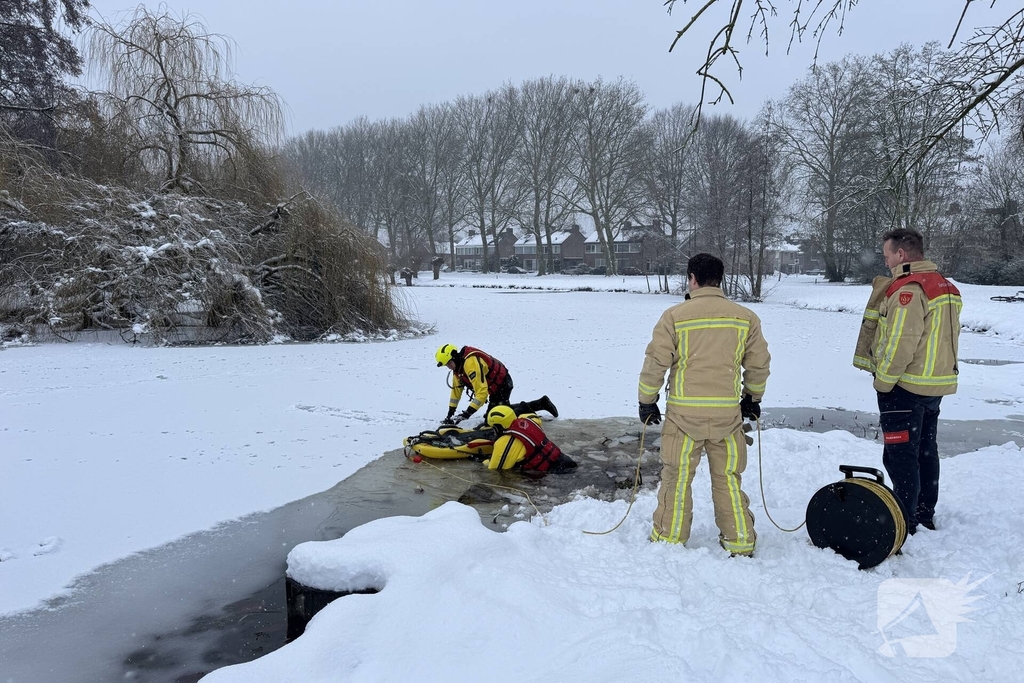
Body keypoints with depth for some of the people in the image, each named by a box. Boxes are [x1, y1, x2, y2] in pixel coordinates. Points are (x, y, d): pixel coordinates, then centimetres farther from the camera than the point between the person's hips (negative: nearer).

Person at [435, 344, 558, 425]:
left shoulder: (470, 362, -29)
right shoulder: (458, 367, 4)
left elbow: (482, 392, -34)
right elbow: (456, 391, 14)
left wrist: (467, 413, -34)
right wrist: (450, 415, 12)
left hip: (502, 384, -11)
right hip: (495, 387, 11)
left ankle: (524, 410, -7)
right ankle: (541, 403, 21)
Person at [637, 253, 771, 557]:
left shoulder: (675, 315, -7)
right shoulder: (746, 317, 2)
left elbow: (655, 363, -6)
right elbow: (759, 364, 10)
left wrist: (647, 401, 6)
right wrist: (753, 399, 25)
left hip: (684, 412, -2)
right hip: (728, 413, 2)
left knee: (677, 477, 10)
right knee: (728, 478, 14)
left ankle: (669, 537, 21)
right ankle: (740, 542, 21)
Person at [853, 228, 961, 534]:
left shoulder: (908, 289, -19)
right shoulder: (946, 287, 11)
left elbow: (901, 342, -22)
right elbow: (948, 337, 17)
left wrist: (883, 380, -15)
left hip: (905, 386, -9)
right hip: (936, 385, 10)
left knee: (900, 455, -2)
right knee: (926, 450, 18)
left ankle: (904, 522, 3)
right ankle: (925, 514, 29)